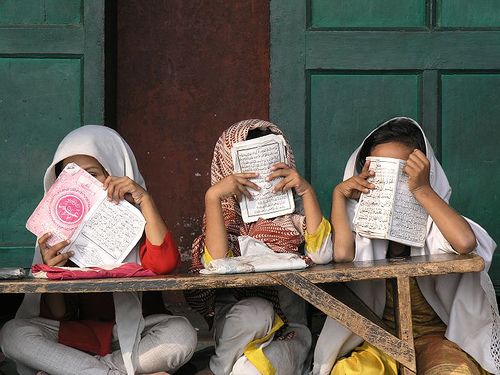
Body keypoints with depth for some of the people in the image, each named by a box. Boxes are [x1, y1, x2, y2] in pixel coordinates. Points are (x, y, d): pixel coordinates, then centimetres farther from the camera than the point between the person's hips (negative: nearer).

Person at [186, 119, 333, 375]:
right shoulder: (224, 215, 2)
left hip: (288, 330, 0)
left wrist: (307, 191, -15)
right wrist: (212, 197, -21)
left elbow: (321, 255, -13)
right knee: (256, 311, -33)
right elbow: (217, 264, -18)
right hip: (237, 324, 0)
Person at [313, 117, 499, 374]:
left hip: (434, 334, -1)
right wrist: (339, 194, -9)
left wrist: (422, 189, -20)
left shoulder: (431, 222, -2)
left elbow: (465, 242, -27)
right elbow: (342, 254, -22)